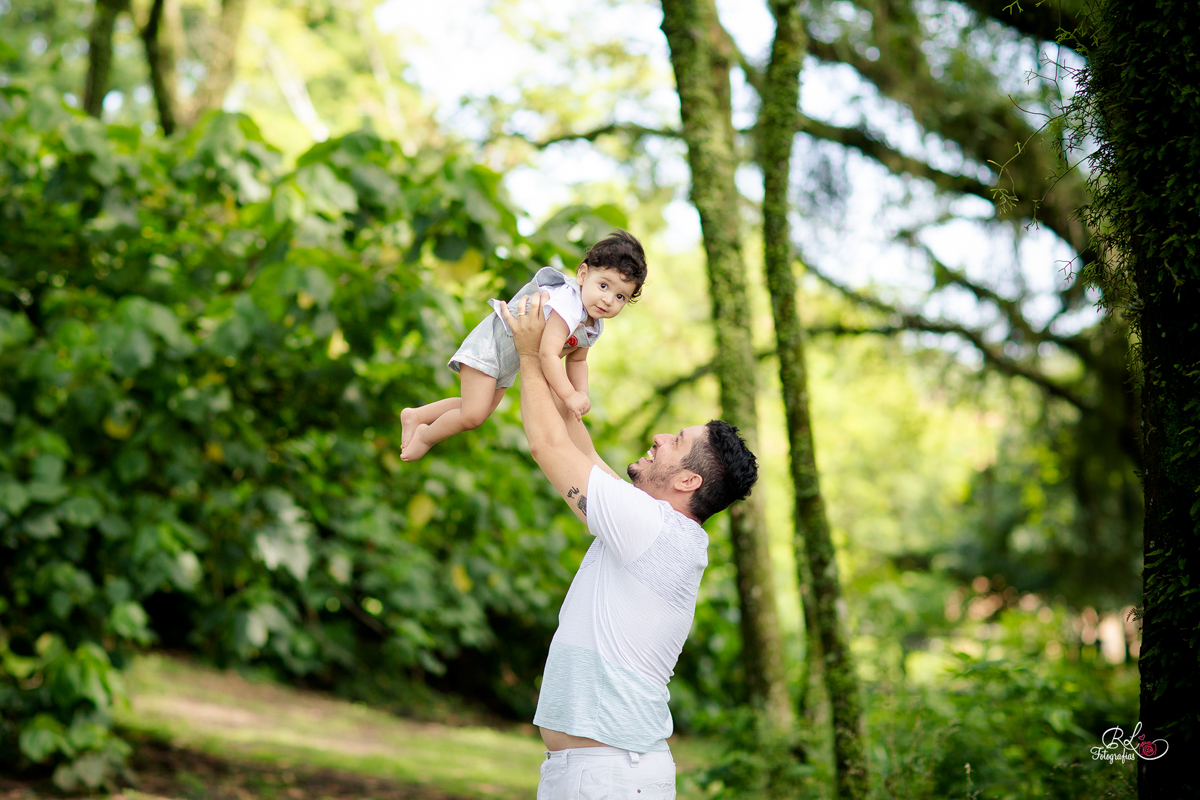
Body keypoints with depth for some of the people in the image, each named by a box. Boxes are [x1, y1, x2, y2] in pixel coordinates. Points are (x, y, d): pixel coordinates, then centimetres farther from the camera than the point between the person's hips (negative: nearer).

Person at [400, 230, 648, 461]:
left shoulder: (595, 325, -5)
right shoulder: (567, 306, -37)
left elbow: (576, 359, 12)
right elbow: (548, 354, -43)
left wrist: (581, 392, -4)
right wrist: (569, 395, -38)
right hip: (488, 345, -10)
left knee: (481, 409, 24)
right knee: (472, 416, -15)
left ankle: (416, 416, 37)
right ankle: (425, 436, 12)